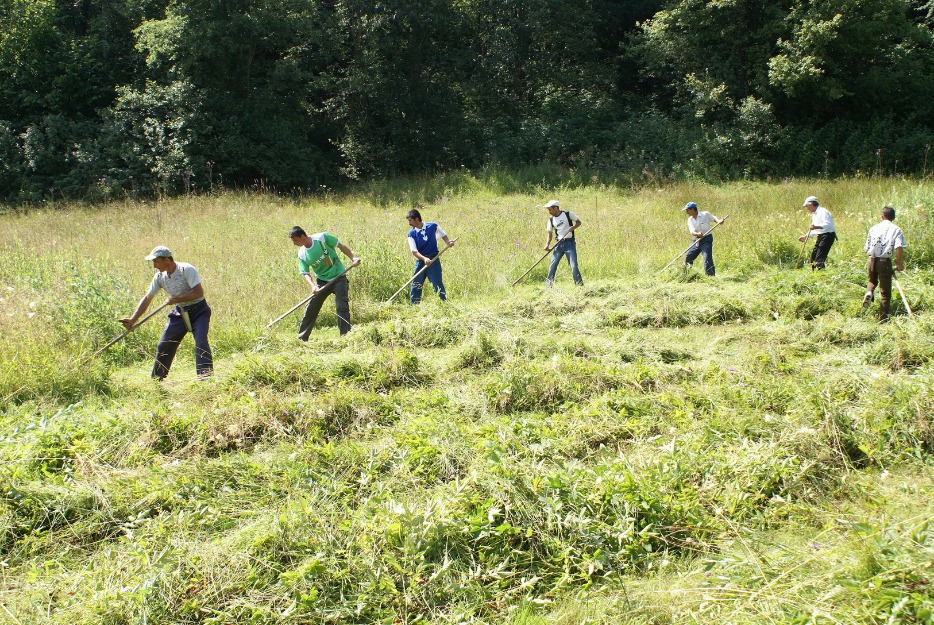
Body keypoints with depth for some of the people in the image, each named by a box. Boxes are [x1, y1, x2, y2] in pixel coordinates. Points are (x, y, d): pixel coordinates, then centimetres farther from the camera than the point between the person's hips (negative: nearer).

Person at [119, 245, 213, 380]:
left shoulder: (187, 270, -20)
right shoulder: (160, 277, -1)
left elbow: (199, 292, -26)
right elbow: (147, 298, 3)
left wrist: (176, 299, -24)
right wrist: (132, 320, -4)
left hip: (199, 311, -6)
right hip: (179, 313, 7)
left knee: (201, 342, -24)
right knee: (163, 346, 7)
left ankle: (206, 377, -19)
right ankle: (156, 380, 21)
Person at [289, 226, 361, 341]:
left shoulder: (322, 238, -15)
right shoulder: (302, 254, -4)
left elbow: (341, 246, -5)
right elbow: (306, 274, -5)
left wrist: (353, 258, -14)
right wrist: (312, 286, -25)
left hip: (339, 277, -4)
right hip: (322, 281, 4)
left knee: (342, 307, -14)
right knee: (311, 309, 2)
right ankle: (301, 338, 15)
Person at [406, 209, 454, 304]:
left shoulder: (433, 226, -3)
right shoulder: (411, 234, -2)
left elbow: (443, 235, 13)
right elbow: (414, 251, -9)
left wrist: (448, 242, -8)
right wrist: (424, 258, -27)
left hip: (434, 259, -2)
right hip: (420, 260, 2)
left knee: (437, 284, -6)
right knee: (415, 285, 4)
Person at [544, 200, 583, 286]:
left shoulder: (568, 214, -3)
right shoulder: (551, 220, 8)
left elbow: (578, 222, 6)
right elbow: (550, 233, 12)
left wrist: (573, 227, -14)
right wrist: (547, 244, -4)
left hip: (570, 243, -4)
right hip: (559, 244, 4)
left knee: (573, 265, -10)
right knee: (552, 265, -2)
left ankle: (580, 284, -2)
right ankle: (548, 285, 8)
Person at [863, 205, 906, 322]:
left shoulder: (874, 228, 8)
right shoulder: (896, 229, -1)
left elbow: (866, 249, 9)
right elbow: (899, 248, -15)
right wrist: (899, 263, -3)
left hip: (871, 260, 3)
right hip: (885, 262, -3)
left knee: (872, 281, 30)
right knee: (885, 292, 8)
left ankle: (869, 293, -3)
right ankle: (883, 318, 7)